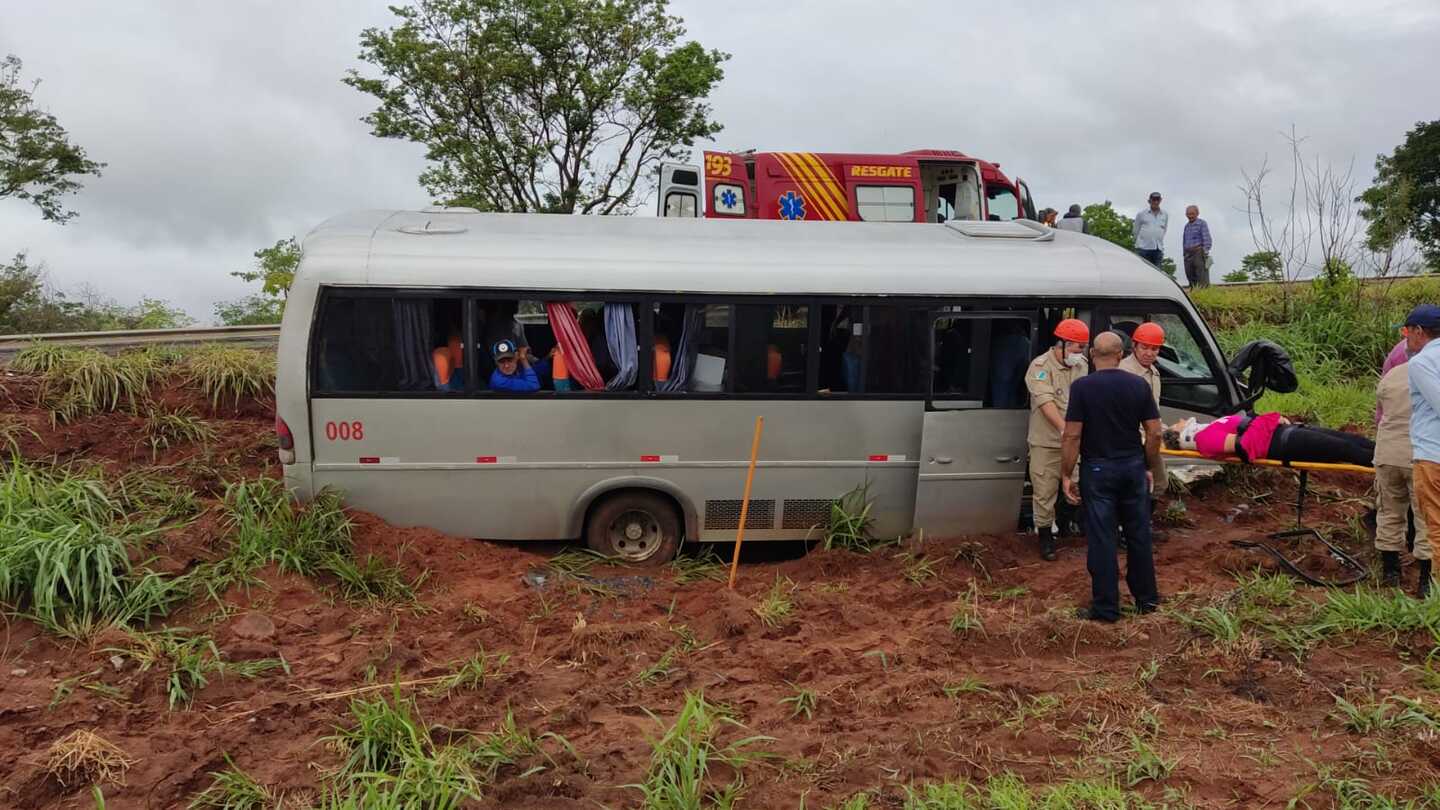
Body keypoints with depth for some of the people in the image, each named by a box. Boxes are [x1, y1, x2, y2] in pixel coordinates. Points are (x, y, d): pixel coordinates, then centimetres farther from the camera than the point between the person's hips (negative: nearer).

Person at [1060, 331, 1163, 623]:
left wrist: (1066, 475, -6)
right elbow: (1154, 433, 0)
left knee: (1102, 539, 2)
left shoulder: (1082, 387, -11)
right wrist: (1149, 468, 12)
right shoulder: (1139, 385, -1)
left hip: (1098, 470, -3)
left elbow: (1072, 436, -13)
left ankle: (1106, 607, 8)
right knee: (1139, 534, 15)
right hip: (1133, 467, 4)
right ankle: (1146, 598, 27)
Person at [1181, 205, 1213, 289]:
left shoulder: (1202, 223, -2)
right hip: (1188, 254, 7)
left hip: (1198, 253, -7)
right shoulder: (1187, 226, 18)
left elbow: (1207, 239, -9)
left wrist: (1206, 252, -16)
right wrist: (1184, 253, 18)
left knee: (1202, 278, -11)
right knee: (1191, 277, 7)